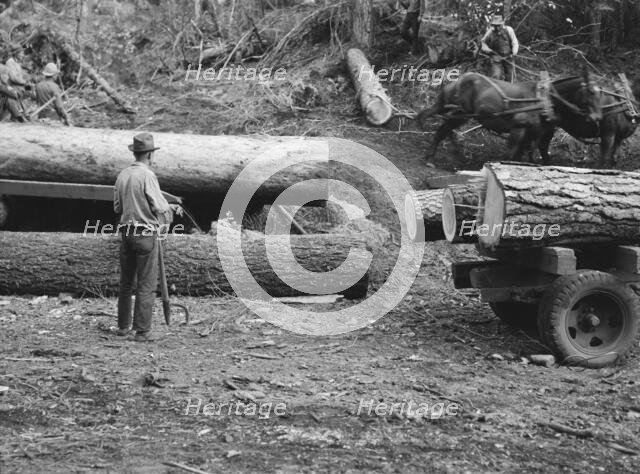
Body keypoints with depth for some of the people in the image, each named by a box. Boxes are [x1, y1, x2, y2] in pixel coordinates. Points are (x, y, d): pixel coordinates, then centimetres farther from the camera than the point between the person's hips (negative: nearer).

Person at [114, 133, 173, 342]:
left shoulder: (122, 175, 6)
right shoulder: (147, 175, -14)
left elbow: (117, 207, 14)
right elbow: (160, 207, -15)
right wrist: (168, 215, 5)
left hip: (126, 233, 7)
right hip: (146, 236, -7)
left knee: (126, 283, 17)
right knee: (146, 285, -1)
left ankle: (123, 326, 25)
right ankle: (142, 331, -1)